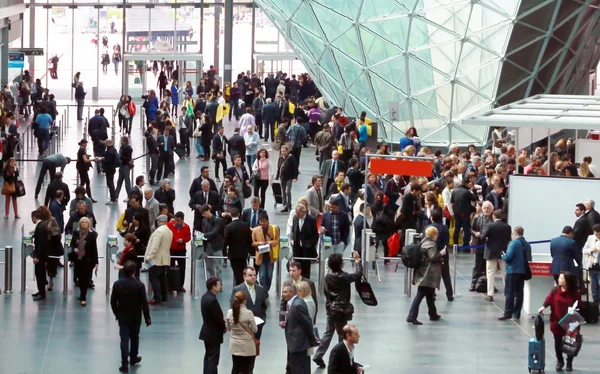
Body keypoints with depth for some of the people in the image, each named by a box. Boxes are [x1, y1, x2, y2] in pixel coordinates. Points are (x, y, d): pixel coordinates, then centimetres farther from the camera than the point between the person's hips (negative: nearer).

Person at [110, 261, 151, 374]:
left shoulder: (117, 284, -10)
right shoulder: (140, 285, -16)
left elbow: (113, 301, -2)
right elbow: (144, 303, -12)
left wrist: (116, 313, 14)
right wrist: (147, 317, -1)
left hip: (122, 317, 0)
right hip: (136, 317, 0)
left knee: (124, 340, 1)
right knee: (134, 338, 20)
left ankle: (125, 364, -3)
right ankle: (133, 358, 38)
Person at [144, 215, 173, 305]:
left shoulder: (159, 231, -18)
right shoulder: (169, 231, 9)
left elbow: (154, 246, -23)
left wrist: (148, 256, -20)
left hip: (156, 259, -8)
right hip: (165, 259, 8)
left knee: (154, 278, -6)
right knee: (163, 278, 14)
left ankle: (157, 298, -11)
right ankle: (164, 296, 16)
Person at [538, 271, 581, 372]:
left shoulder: (574, 293, -9)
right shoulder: (555, 290, -2)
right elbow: (548, 299, -9)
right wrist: (544, 306, -28)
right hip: (556, 321, 2)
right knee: (558, 342, 11)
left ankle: (569, 362, 23)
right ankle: (559, 361, 27)